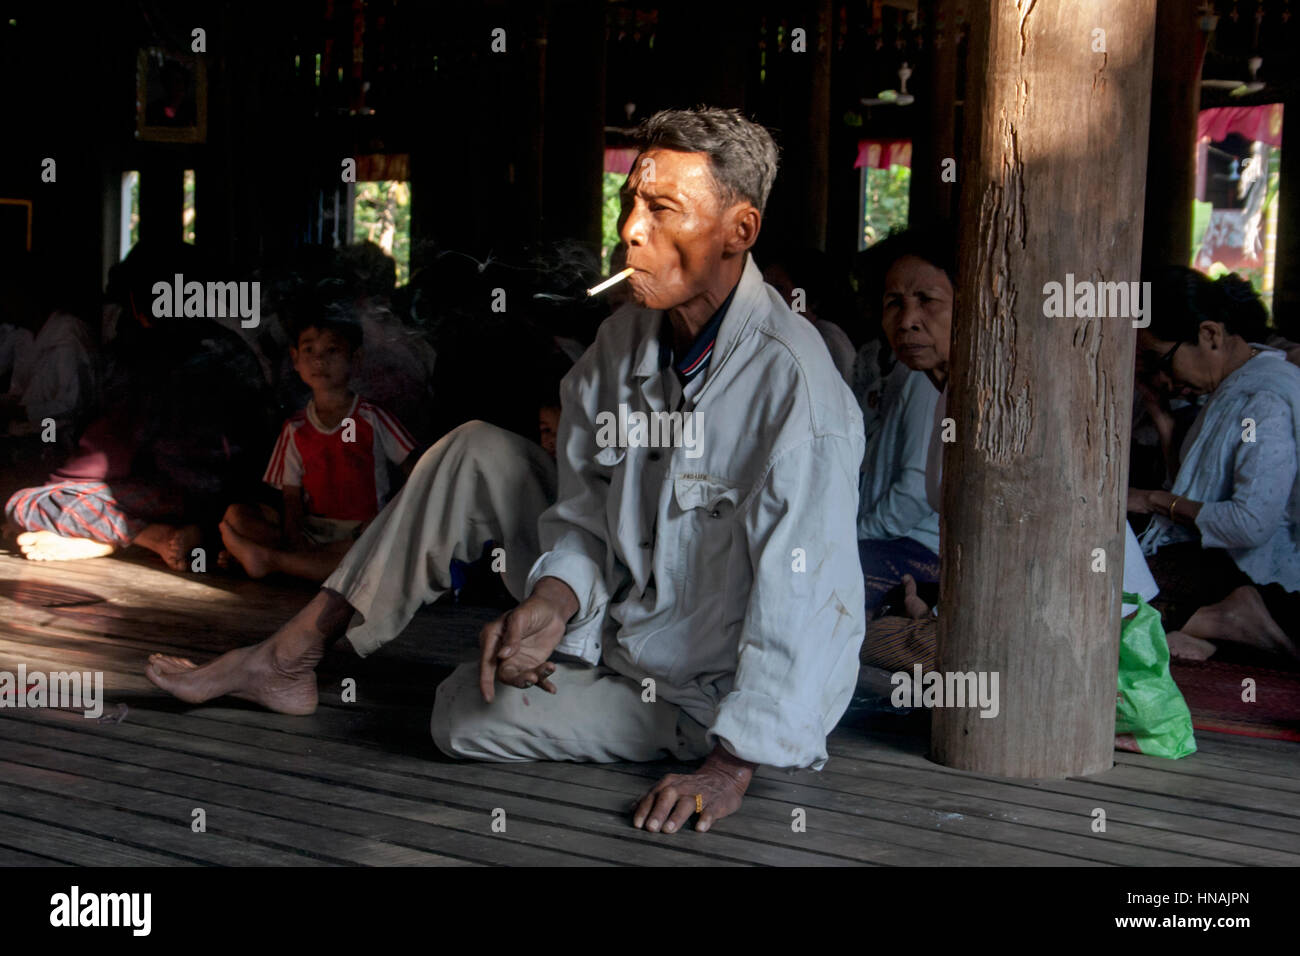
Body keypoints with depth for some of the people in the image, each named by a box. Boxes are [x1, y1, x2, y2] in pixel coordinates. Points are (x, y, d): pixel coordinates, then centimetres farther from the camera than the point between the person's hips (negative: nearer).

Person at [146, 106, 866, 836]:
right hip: (616, 620, 7)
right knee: (479, 453, -2)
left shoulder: (792, 380, -29)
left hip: (703, 692, -7)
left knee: (464, 716, -17)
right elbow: (586, 516, 0)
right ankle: (290, 659, 5)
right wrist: (552, 601, -21)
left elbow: (798, 588, -31)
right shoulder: (625, 340, -4)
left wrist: (731, 767, -32)